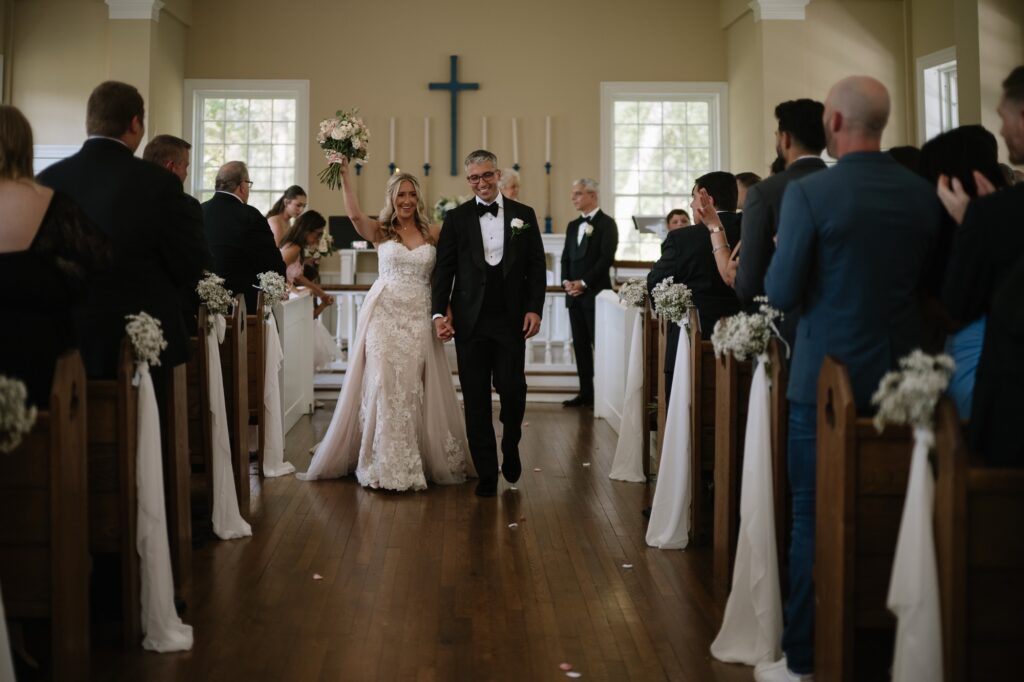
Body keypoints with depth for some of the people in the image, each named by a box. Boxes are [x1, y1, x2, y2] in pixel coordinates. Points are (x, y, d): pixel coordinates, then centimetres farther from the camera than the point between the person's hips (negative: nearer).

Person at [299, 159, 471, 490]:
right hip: (385, 315, -1)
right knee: (384, 386, -1)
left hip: (419, 317, 1)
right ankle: (386, 464, 8)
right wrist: (345, 176, -25)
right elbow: (354, 215, -17)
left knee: (414, 388, 5)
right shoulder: (380, 231, 2)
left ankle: (424, 459, 16)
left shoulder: (432, 233, 7)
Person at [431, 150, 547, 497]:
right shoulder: (457, 218, 6)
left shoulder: (524, 215, 7)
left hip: (511, 319, 0)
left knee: (513, 390, -3)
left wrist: (534, 308, -4)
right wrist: (439, 312, -6)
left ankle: (510, 447, 26)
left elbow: (536, 266, 6)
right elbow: (444, 268, 3)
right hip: (470, 321, 0)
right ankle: (486, 472, 12)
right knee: (476, 399, 3)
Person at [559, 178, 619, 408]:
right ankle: (585, 392, 12)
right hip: (574, 294, 7)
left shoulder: (606, 223, -5)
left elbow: (606, 258, -13)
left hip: (596, 293, -7)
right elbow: (566, 258, 17)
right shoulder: (573, 226, 17)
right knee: (580, 344, 7)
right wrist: (566, 281, -1)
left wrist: (583, 283, -14)